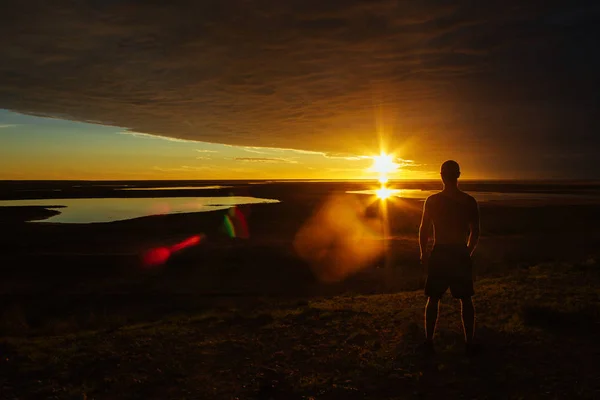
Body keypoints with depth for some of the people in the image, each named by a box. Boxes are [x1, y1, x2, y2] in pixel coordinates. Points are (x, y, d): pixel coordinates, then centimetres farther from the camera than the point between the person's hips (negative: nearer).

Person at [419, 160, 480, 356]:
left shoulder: (432, 200, -7)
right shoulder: (469, 201, -4)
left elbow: (423, 230, -2)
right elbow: (475, 232, 3)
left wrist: (423, 253, 12)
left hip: (439, 254, -1)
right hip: (461, 254, 1)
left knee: (433, 299, 11)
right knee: (466, 300, 13)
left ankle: (428, 342, 16)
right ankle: (469, 343, 18)